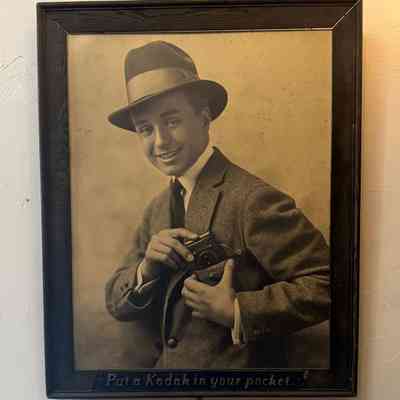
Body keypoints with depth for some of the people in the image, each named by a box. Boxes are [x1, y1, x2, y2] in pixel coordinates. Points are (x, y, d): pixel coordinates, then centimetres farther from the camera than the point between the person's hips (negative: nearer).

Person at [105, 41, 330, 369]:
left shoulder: (252, 200, -20)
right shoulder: (157, 208, 0)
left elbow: (325, 285, -20)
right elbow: (115, 304, 2)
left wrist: (237, 312, -23)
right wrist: (145, 269, -16)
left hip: (237, 366, -4)